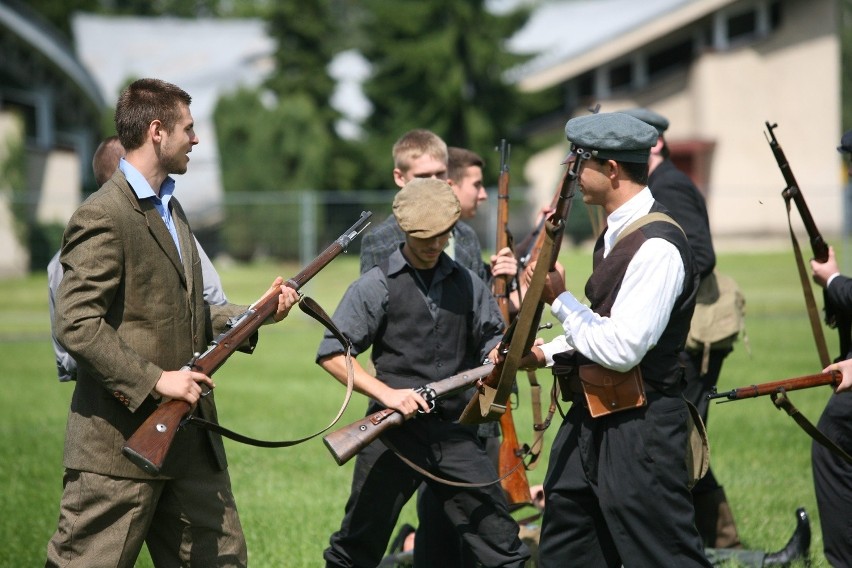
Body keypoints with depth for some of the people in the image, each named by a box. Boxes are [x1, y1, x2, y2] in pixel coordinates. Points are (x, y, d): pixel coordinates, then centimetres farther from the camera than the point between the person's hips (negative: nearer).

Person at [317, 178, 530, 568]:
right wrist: (386, 393, -16)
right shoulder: (377, 285, -1)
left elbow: (491, 340, 17)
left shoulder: (468, 284, 12)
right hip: (395, 432, -3)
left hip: (455, 433, 3)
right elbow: (331, 354, -4)